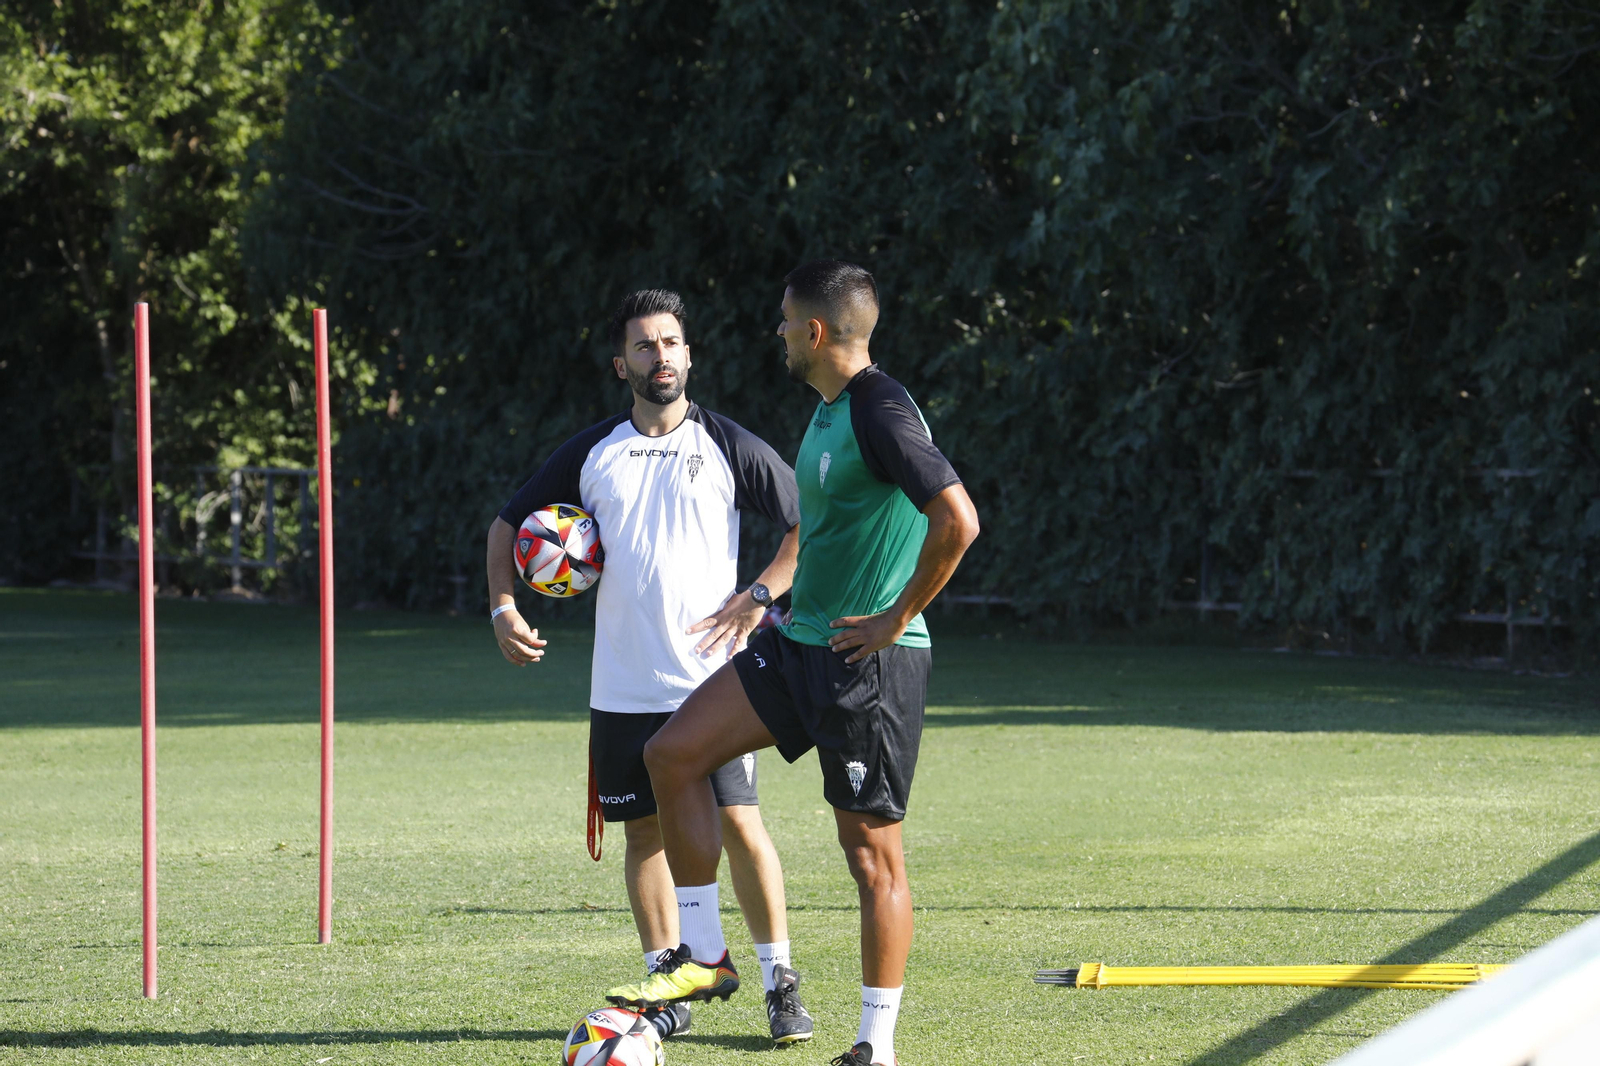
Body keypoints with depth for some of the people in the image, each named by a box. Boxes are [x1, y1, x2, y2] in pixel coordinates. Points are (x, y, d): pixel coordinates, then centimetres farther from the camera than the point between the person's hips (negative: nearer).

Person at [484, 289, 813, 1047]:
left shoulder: (729, 447, 1)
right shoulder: (593, 453, 8)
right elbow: (510, 522, 17)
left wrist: (759, 598, -6)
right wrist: (503, 606, 2)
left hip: (710, 680, -3)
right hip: (624, 689, 3)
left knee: (737, 822, -9)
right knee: (644, 831, 6)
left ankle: (780, 983, 1)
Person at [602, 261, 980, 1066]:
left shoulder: (881, 413, -18)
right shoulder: (828, 408, 13)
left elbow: (957, 521, -28)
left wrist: (894, 619, -20)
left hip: (869, 661, -10)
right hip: (799, 643, 10)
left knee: (872, 852, -3)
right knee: (672, 753, 4)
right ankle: (704, 955, 11)